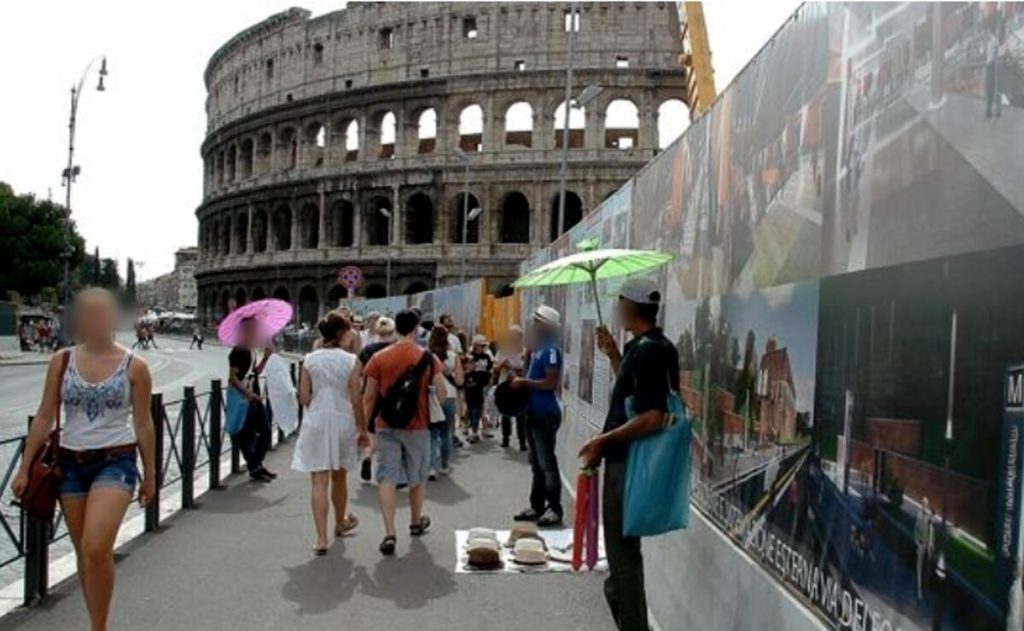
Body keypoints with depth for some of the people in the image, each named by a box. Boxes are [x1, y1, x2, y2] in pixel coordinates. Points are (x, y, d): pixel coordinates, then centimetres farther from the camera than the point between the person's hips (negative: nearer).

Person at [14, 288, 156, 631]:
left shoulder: (134, 367, -5)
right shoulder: (61, 361, 2)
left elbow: (143, 424, 0)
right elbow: (44, 418, 6)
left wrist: (149, 474, 5)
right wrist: (25, 468, 4)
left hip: (116, 462, -3)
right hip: (70, 463, 4)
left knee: (96, 549, -19)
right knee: (84, 553, 13)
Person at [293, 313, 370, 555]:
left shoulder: (309, 360, -3)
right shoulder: (350, 361, -8)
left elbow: (303, 398, -2)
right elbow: (356, 400, -7)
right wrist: (363, 429, 1)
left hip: (315, 422, 0)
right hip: (343, 420, 0)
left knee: (319, 482, 1)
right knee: (339, 477, 20)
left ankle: (321, 539, -3)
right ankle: (340, 523, 41)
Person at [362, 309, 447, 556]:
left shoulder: (378, 358, -3)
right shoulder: (428, 358, -6)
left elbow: (369, 397, -1)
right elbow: (442, 393, -6)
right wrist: (433, 411, 14)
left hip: (386, 425, 0)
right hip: (417, 426, 0)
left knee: (387, 478, 2)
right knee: (417, 477, 18)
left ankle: (389, 533, -7)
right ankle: (416, 522, 36)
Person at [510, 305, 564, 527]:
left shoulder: (551, 350, -14)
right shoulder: (539, 349, 15)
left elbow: (551, 383, -22)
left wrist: (524, 382, -17)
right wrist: (521, 380, 8)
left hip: (546, 414, -10)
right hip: (535, 412, 10)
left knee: (547, 463, -5)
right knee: (536, 463, 14)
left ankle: (555, 509, 3)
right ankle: (537, 506, 23)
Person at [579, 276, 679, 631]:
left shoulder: (648, 350, -20)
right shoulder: (642, 346, 10)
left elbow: (652, 418, -27)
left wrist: (603, 440, -20)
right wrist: (613, 354, 16)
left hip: (629, 463, -10)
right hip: (625, 459, 10)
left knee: (622, 549, 1)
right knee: (623, 547, 21)